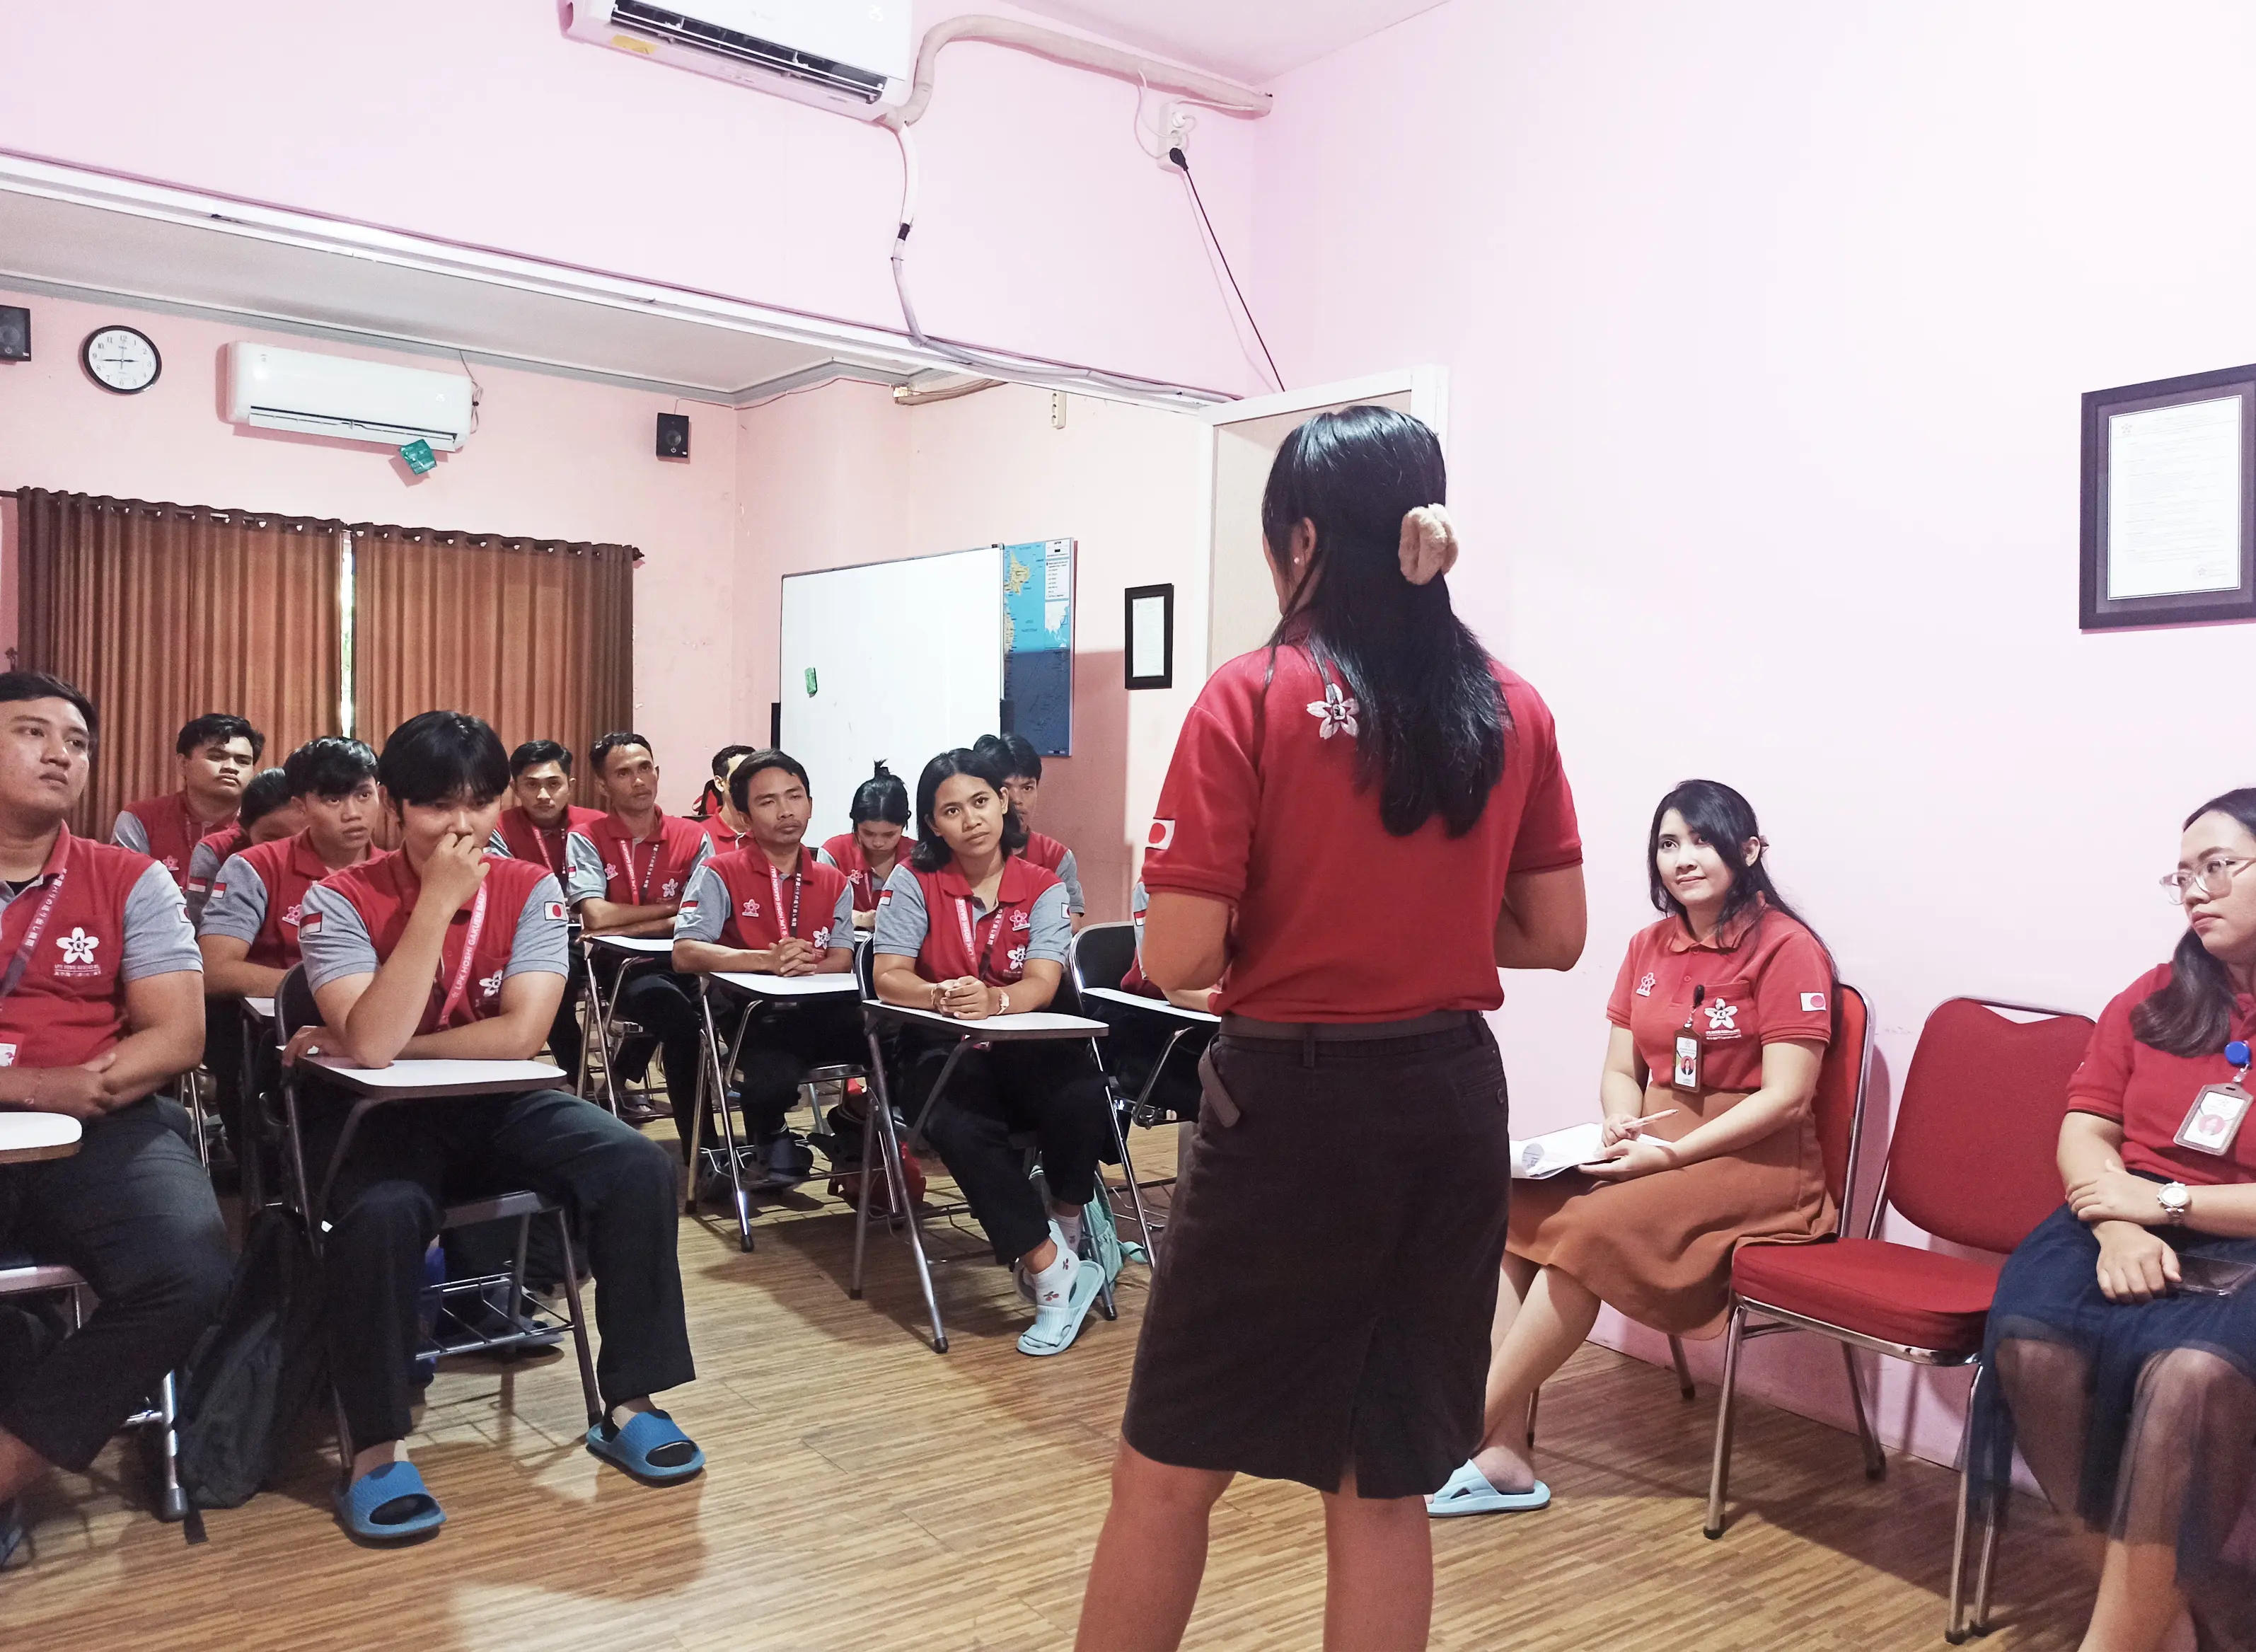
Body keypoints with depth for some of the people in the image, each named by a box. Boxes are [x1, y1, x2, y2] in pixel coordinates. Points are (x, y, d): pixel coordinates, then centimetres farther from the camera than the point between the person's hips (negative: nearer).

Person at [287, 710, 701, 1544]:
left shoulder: (530, 889, -7)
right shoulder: (341, 900, -13)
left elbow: (521, 1035, -17)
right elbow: (370, 1043, -28)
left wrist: (384, 1050, -19)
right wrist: (437, 902, -29)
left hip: (499, 1104, 3)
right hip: (381, 1111, -2)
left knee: (639, 1166, -20)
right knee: (382, 1213, -35)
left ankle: (629, 1405, -6)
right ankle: (377, 1450, -15)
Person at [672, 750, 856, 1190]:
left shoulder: (833, 882, 13)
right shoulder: (720, 874, 1)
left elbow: (842, 959, 2)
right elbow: (684, 954, -13)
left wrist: (808, 967, -21)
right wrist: (767, 960, -26)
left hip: (817, 1015, 3)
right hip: (750, 1017, -3)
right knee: (774, 1079, -36)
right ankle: (768, 1136, 3)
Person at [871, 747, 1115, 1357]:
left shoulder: (1043, 887, 2)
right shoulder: (914, 881, 1)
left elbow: (1042, 985, -12)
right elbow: (888, 977, -9)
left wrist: (993, 999, -36)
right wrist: (942, 997, -31)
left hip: (1027, 1046, 1)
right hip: (945, 1051, -1)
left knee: (1081, 1098, -32)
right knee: (960, 1128, -35)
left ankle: (1065, 1226, 0)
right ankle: (1054, 1271, -21)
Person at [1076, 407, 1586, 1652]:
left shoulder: (1252, 699, -11)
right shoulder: (1513, 709, 3)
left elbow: (1179, 958, -15)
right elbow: (1556, 937, 8)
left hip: (1294, 1106, -5)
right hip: (1451, 1104, 5)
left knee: (1169, 1470, 13)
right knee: (1387, 1483, 17)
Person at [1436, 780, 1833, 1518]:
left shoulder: (1787, 949, -8)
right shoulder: (1650, 946, 12)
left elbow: (1785, 1098, -14)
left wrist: (1672, 1154, -20)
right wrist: (1623, 1124, -8)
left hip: (1755, 1162, -6)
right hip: (1656, 1147, 6)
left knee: (1588, 1227, -31)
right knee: (1507, 1207, -19)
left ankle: (1469, 1433, -20)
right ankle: (1502, 1454, -21)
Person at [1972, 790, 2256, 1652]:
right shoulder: (2153, 999, 12)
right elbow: (2083, 1132, 6)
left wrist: (2168, 1201, -13)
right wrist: (2117, 1227, -13)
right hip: (2133, 1234, 4)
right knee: (2029, 1340, -27)